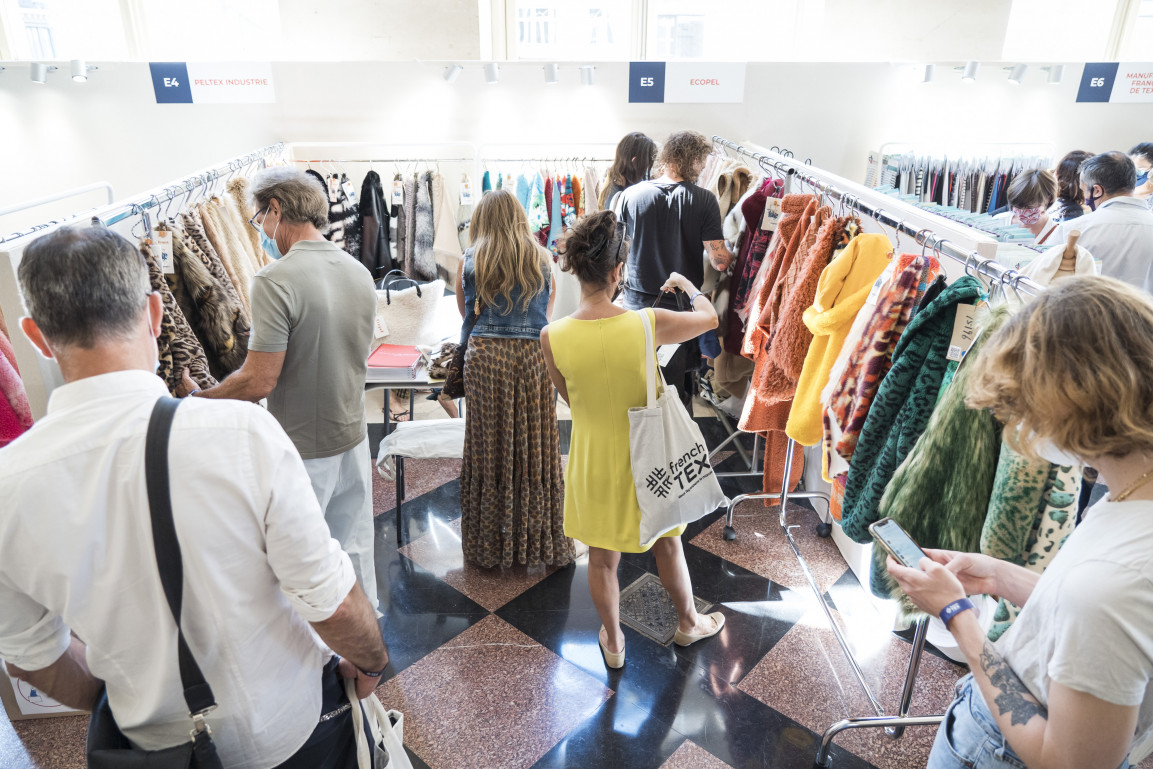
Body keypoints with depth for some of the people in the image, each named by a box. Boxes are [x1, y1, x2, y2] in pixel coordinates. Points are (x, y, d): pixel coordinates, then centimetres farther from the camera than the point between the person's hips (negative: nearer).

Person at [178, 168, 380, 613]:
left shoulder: (276, 280, -21)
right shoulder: (360, 273, 2)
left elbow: (260, 381, -21)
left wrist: (197, 397, -6)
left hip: (302, 450, -7)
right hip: (353, 438, 7)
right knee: (354, 547, 21)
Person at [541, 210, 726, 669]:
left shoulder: (552, 336, -20)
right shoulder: (648, 324, -24)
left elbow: (569, 397, -2)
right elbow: (710, 317, -3)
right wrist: (687, 285, 16)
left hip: (593, 463, 1)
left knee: (601, 559, 22)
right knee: (667, 546, 25)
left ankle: (613, 643, 43)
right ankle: (688, 623, 50)